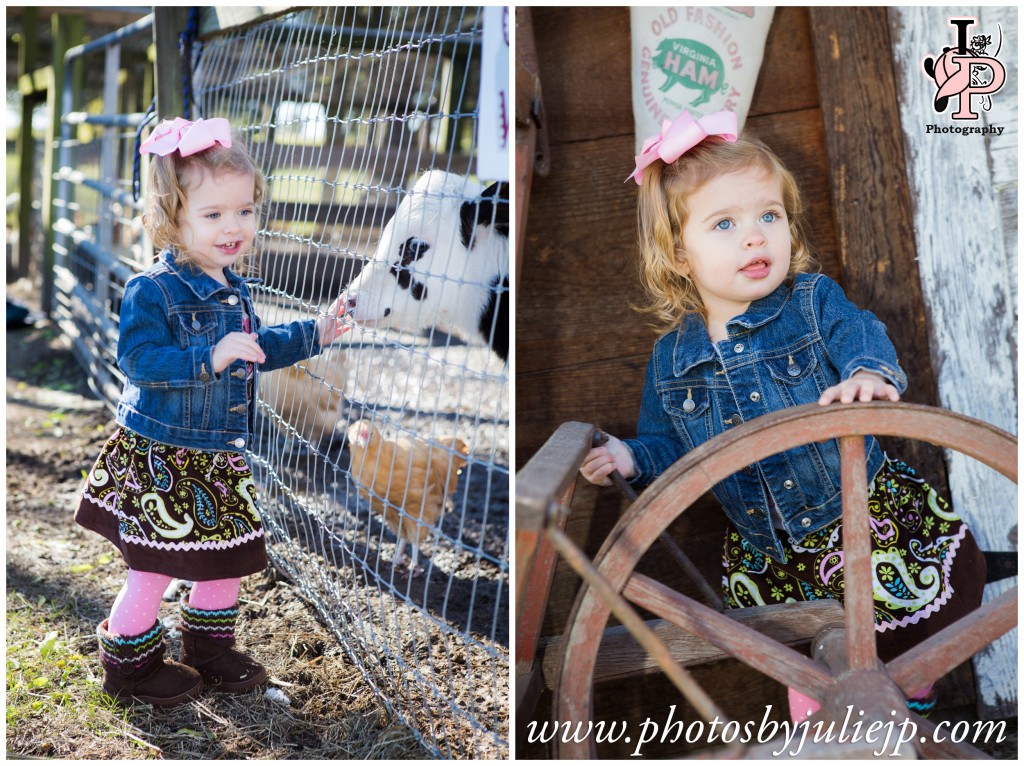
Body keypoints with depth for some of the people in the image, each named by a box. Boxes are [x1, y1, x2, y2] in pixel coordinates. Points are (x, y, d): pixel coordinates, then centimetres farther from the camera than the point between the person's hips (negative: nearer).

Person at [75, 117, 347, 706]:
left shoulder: (235, 289, 7)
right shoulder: (153, 290, -18)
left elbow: (253, 349, 21)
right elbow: (137, 359, -27)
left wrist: (313, 334, 14)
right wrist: (210, 358, -35)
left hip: (219, 456, 8)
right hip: (160, 454, -8)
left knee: (229, 554, 16)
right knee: (156, 565, 1)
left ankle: (210, 645, 37)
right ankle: (129, 663, 21)